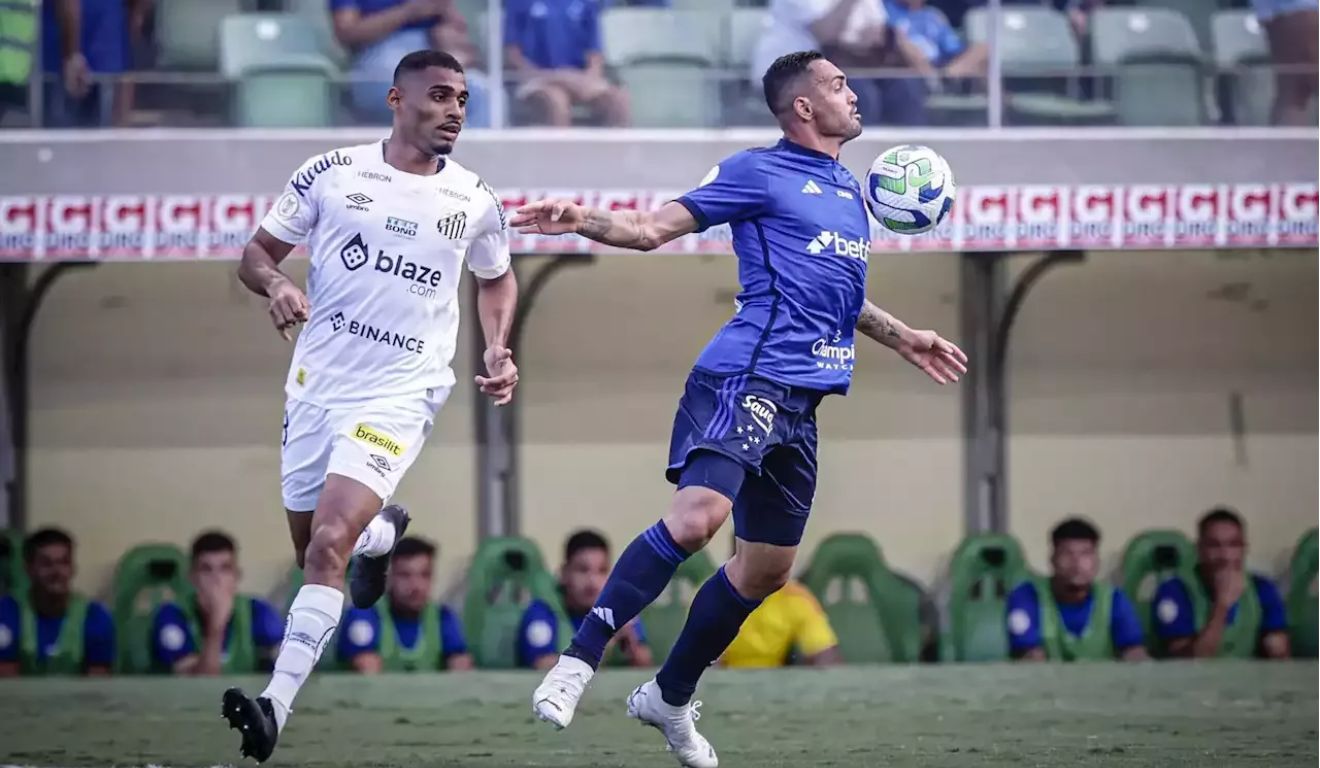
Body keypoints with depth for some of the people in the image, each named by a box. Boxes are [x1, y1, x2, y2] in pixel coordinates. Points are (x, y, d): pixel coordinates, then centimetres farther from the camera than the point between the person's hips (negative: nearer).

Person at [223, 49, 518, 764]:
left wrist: (496, 351, 4)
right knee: (312, 547, 15)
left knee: (328, 545, -21)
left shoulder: (475, 201, 2)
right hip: (315, 383, 2)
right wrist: (275, 284, -19)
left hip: (399, 395, -2)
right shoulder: (330, 174, -3)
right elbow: (257, 253, 4)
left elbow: (496, 279, 21)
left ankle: (276, 707, -22)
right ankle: (383, 532, 51)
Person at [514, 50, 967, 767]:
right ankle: (577, 663, -23)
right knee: (697, 516, -27)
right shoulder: (759, 173, -1)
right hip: (748, 378, -8)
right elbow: (653, 228, -4)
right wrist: (584, 220, -22)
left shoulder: (850, 194, 22)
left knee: (767, 567, 10)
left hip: (801, 401, 8)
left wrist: (900, 337, 42)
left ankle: (670, 696, 25)